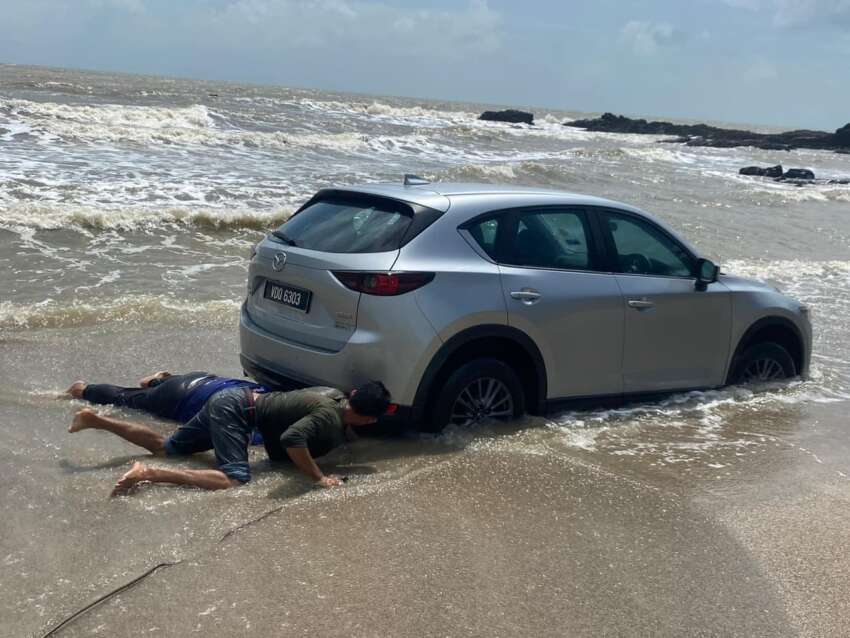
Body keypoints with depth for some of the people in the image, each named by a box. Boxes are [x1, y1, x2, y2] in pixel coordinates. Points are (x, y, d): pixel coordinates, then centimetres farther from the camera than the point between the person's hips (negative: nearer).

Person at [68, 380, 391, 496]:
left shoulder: (335, 395, 5)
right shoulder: (329, 416, -21)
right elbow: (291, 438, -38)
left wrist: (344, 434, 17)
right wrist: (319, 478, -29)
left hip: (233, 399, 9)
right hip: (236, 408, -9)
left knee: (165, 447, 19)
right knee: (234, 478, -27)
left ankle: (95, 419, 20)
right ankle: (148, 474, -28)